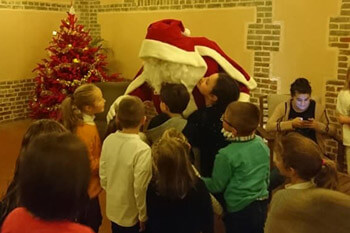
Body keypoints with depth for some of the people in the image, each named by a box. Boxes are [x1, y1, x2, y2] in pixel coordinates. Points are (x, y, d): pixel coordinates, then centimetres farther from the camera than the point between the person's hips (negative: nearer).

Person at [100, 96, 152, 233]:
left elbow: (103, 175, 0)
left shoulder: (109, 140, -10)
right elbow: (140, 188, -23)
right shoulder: (142, 149, -28)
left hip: (113, 209, 6)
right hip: (131, 214, -5)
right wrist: (143, 216, -9)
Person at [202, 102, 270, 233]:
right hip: (262, 205, 6)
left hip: (239, 211, -6)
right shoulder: (262, 144, -4)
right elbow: (267, 175, 9)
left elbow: (216, 186, -9)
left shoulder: (226, 156, -22)